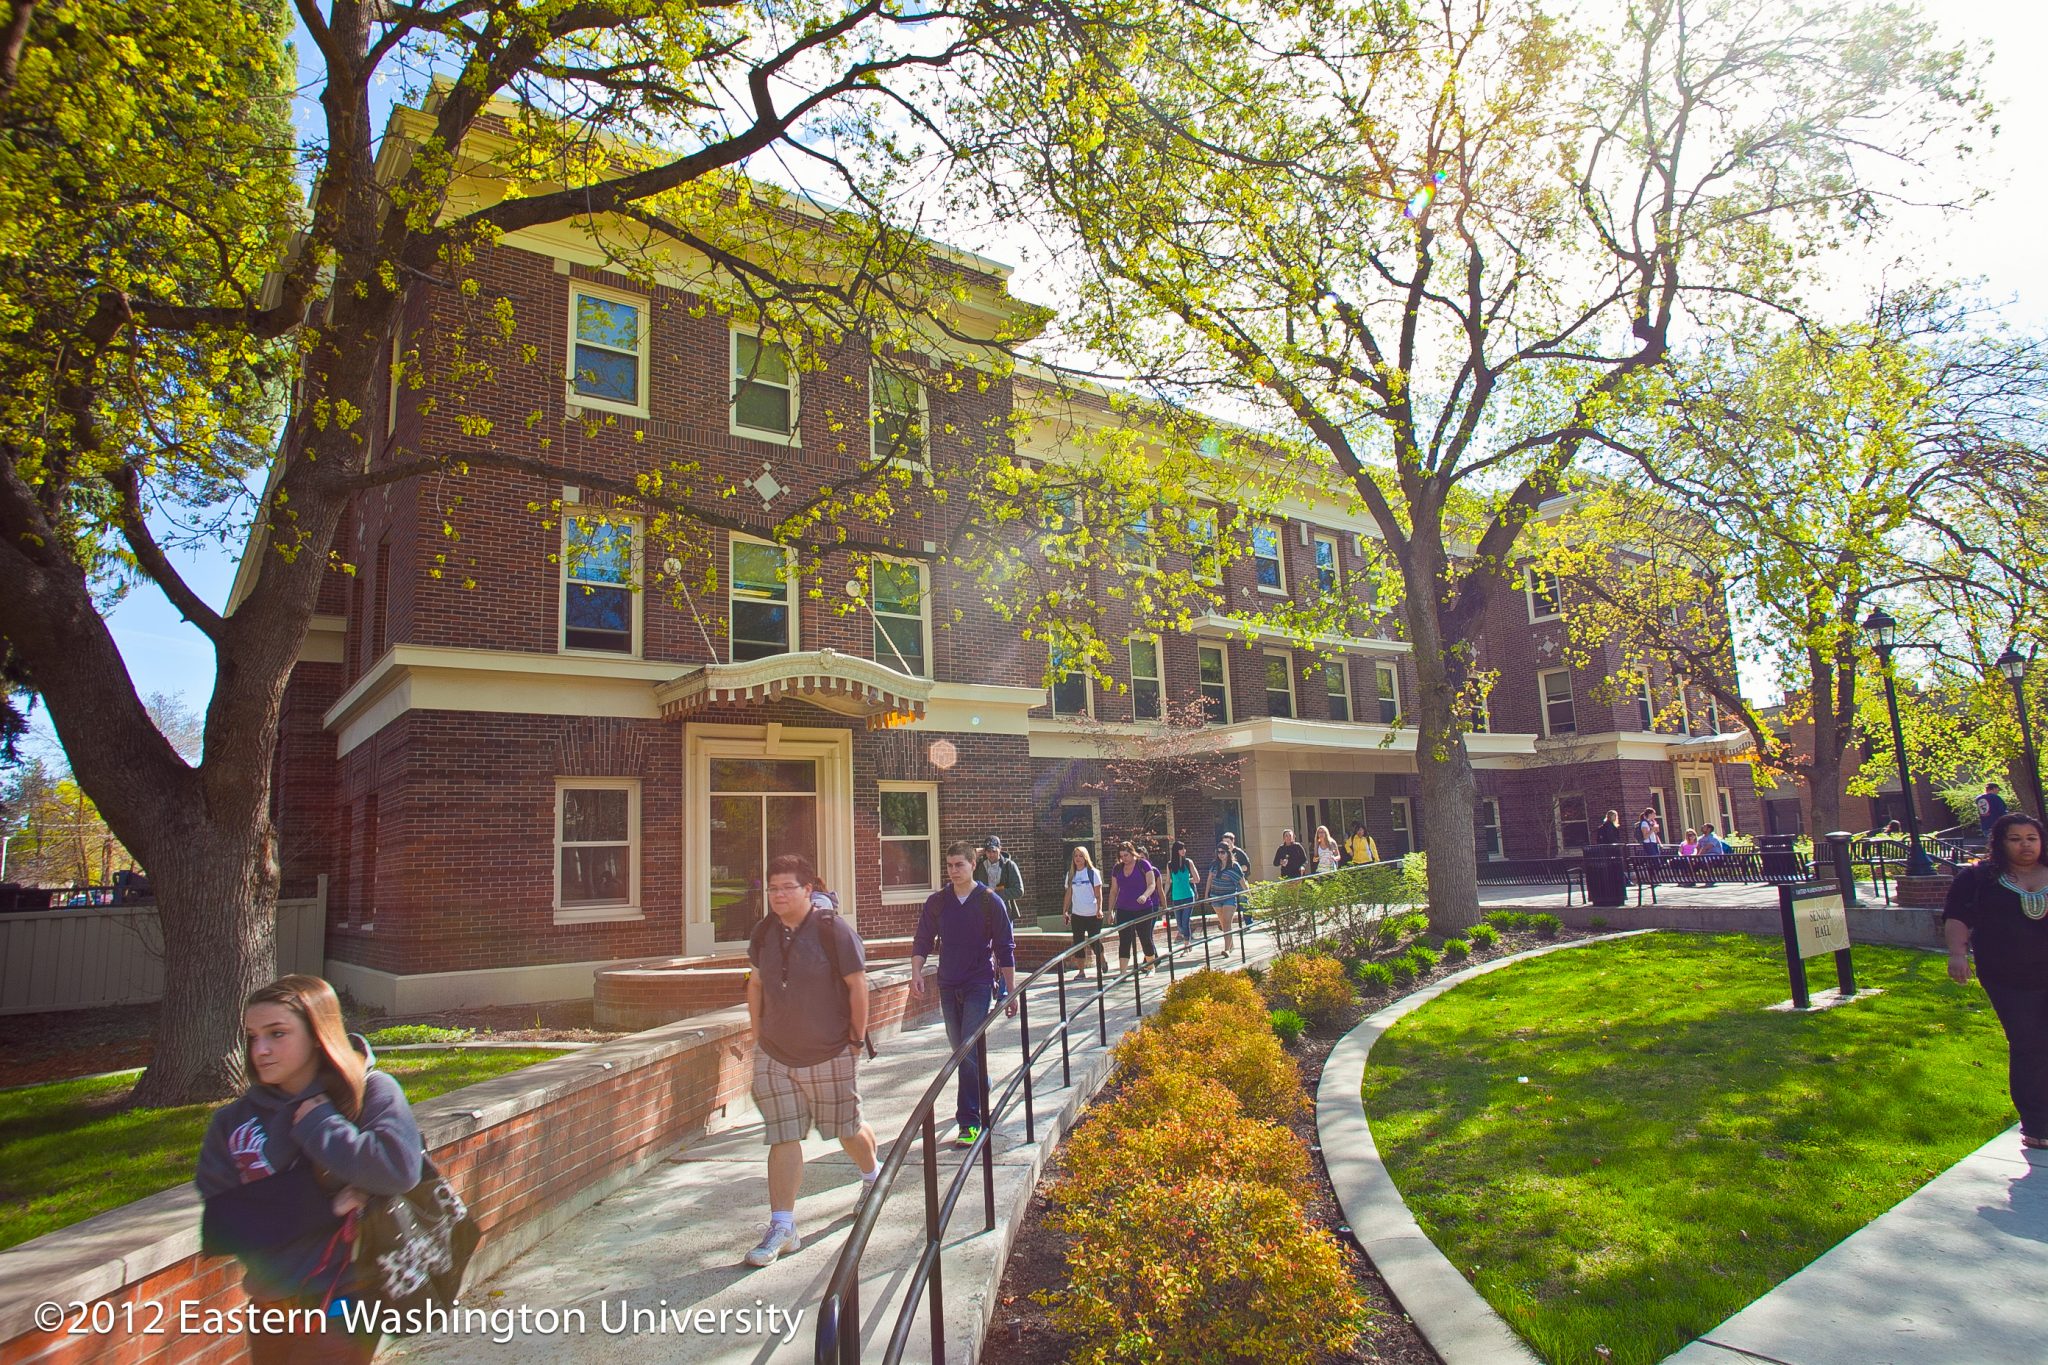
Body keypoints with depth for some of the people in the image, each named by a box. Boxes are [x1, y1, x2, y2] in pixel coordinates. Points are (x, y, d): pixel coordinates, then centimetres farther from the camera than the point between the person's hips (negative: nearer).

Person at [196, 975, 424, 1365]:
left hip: (341, 1306, -5)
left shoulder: (370, 1092, -12)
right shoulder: (233, 1121, 0)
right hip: (269, 1305, 5)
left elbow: (399, 1168, -29)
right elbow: (218, 1228, -7)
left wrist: (316, 1124, -20)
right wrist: (326, 1202, -18)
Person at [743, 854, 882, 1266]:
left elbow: (857, 984, -11)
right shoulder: (765, 932, 1)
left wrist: (857, 1038, -9)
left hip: (830, 1055, -3)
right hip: (774, 1056, 4)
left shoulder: (833, 929, -15)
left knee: (848, 1129, 14)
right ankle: (782, 1227, 11)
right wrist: (758, 1035, 11)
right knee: (783, 1139, 2)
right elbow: (756, 984, 15)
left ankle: (872, 1175, 44)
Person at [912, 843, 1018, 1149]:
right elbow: (922, 940, 9)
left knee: (969, 1051, -12)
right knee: (960, 1051, 14)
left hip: (979, 986, -4)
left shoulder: (990, 901, -6)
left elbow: (1005, 947, -2)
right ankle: (981, 1098, 38)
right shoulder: (936, 902, 3)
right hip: (948, 986, 4)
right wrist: (916, 972, -9)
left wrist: (1011, 991, -3)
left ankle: (970, 1121, -7)